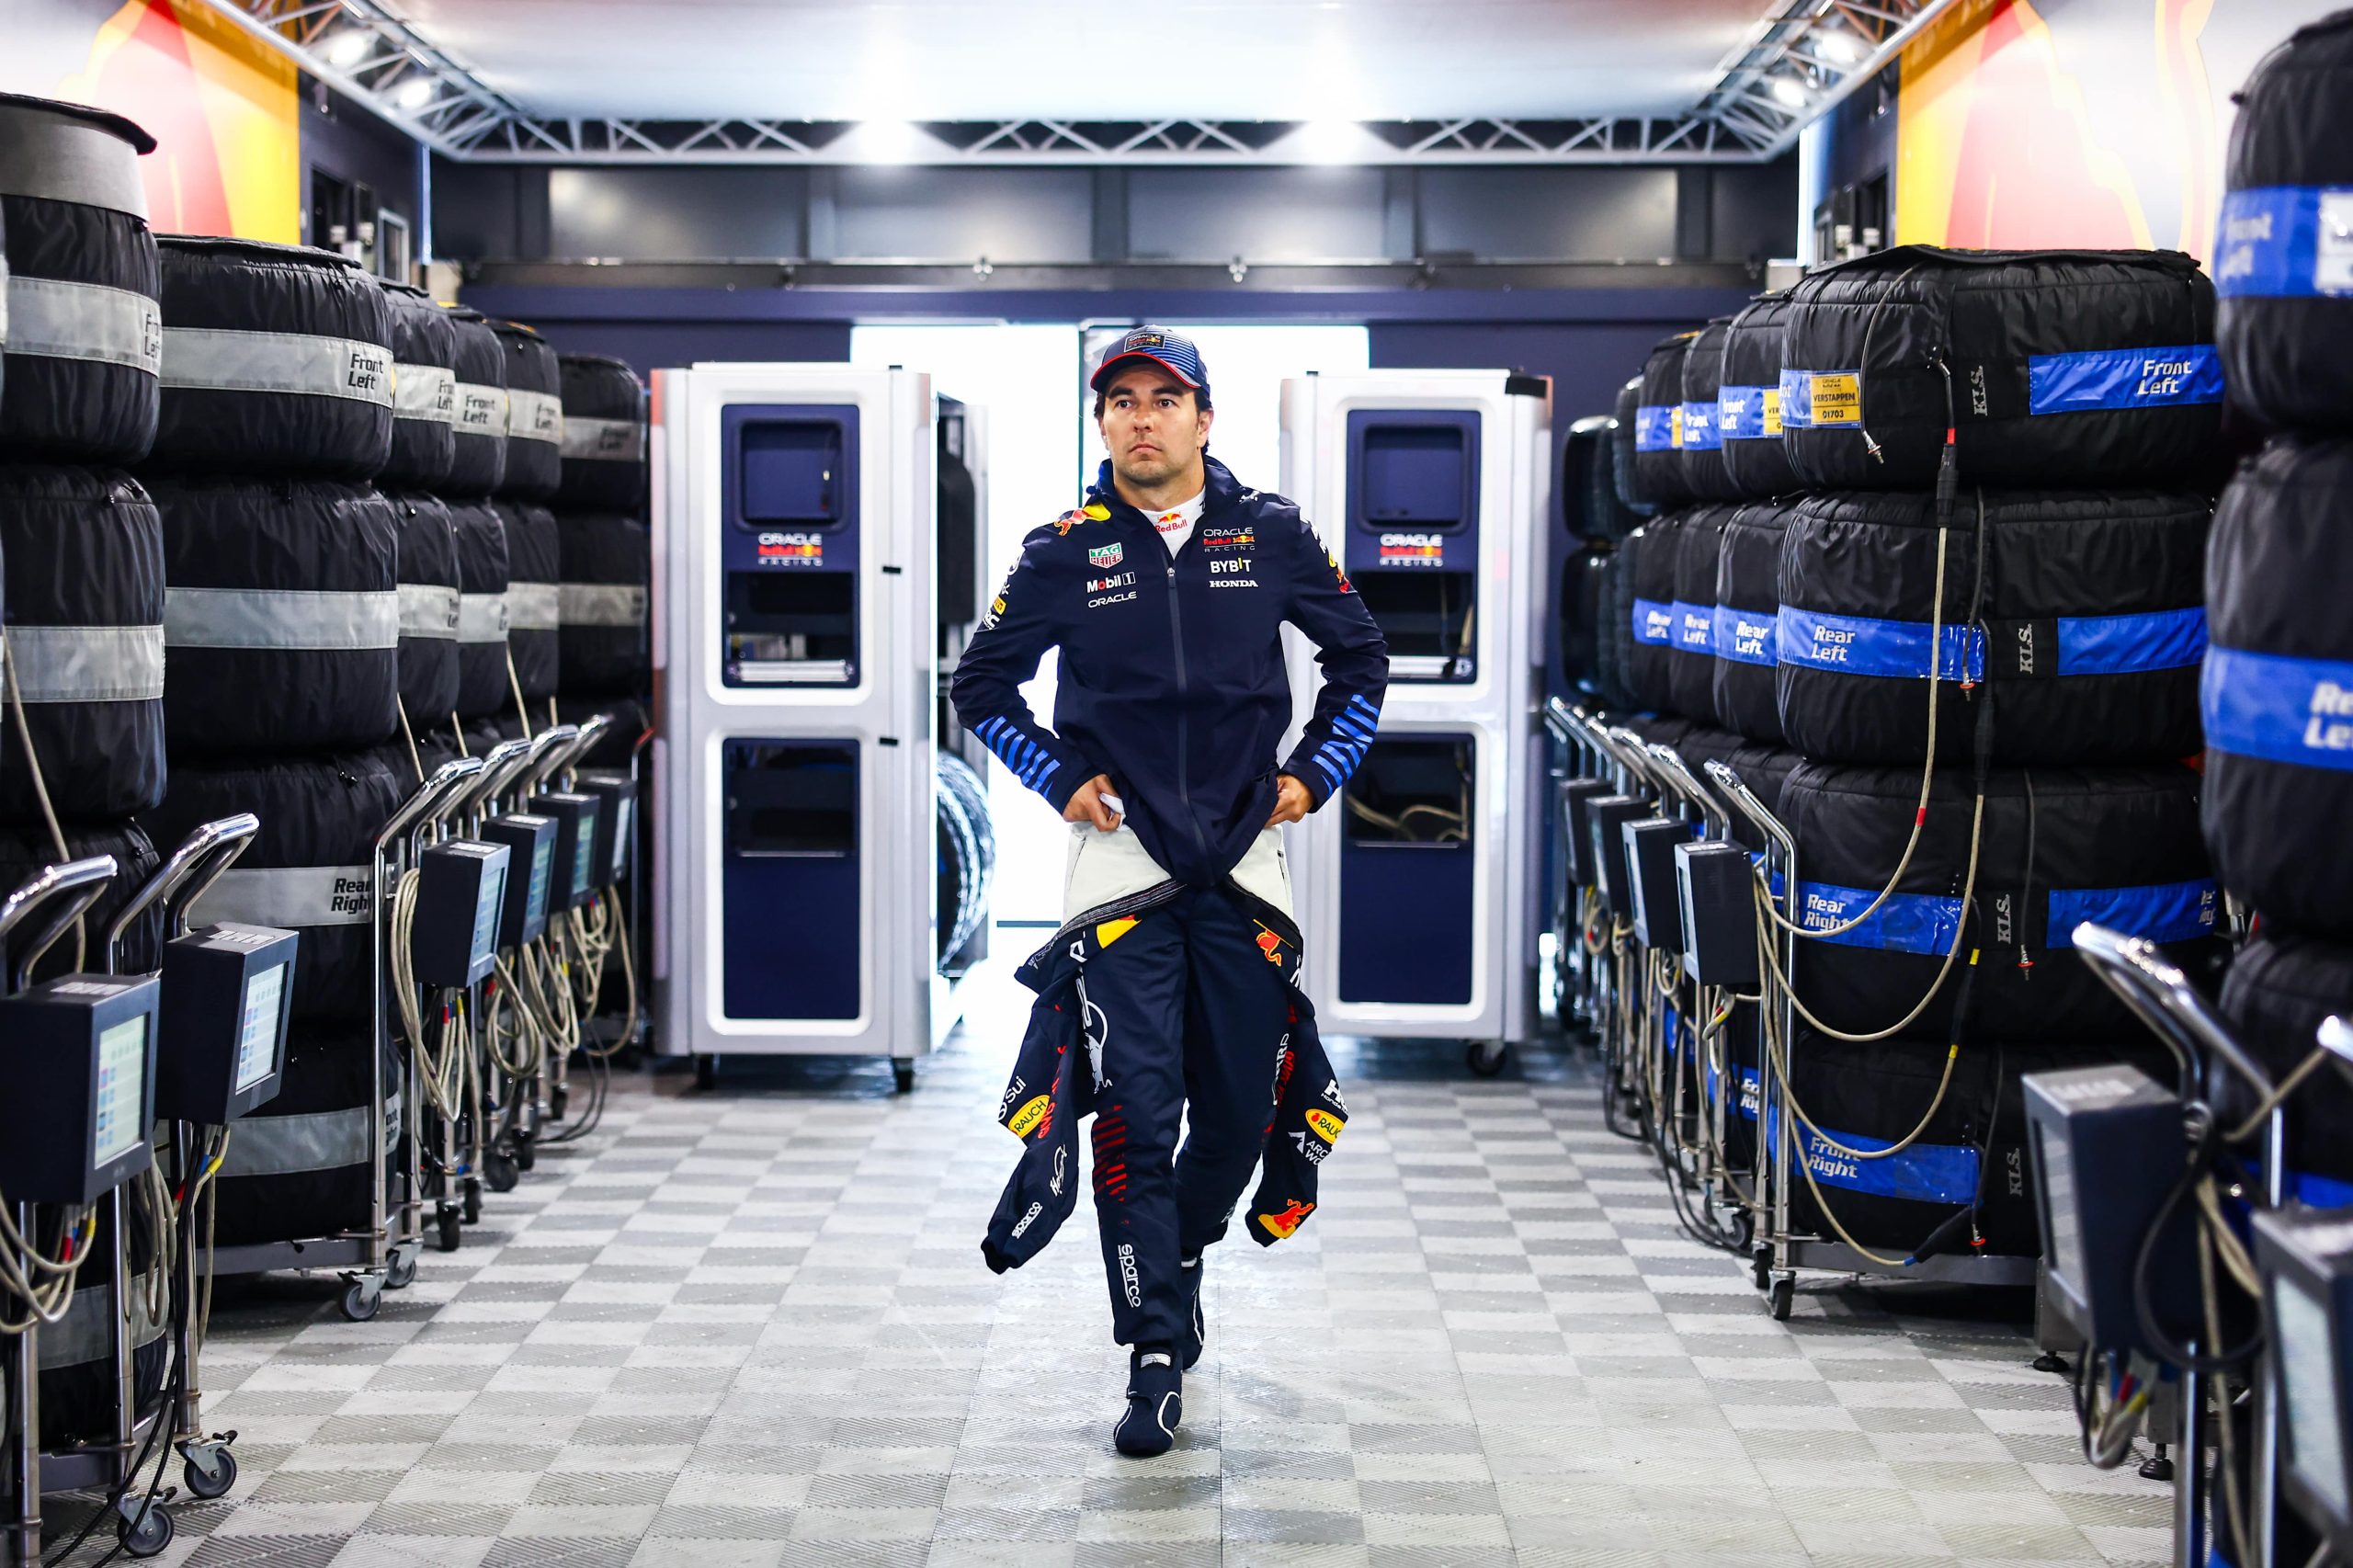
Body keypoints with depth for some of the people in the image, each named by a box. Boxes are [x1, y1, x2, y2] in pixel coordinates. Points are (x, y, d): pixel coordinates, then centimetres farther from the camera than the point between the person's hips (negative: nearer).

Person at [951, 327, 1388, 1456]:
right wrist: (1058, 779, 3)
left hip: (1243, 858, 2)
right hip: (1123, 861, -2)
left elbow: (1361, 661, 16)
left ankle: (1178, 1253, 37)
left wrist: (1315, 773, 6)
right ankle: (1156, 1358, 0)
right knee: (1138, 1108, -6)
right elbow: (982, 684, 13)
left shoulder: (1272, 535, 4)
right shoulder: (1068, 550, 1)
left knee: (1243, 1105, 8)